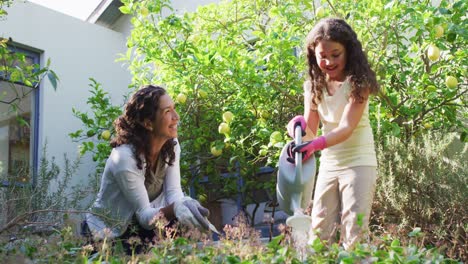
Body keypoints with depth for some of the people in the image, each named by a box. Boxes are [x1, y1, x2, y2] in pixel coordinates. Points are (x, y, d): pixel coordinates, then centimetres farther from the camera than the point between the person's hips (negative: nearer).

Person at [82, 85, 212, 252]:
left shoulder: (171, 146, -7)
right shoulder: (125, 159, -28)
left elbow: (173, 192, -12)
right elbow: (144, 216, -24)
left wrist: (182, 205, -35)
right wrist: (175, 208, -43)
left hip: (138, 226, 6)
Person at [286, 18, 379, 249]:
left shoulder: (358, 82, -13)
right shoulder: (313, 86, 2)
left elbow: (347, 128, -23)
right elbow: (311, 132, 1)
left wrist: (316, 144, -39)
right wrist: (301, 125, -23)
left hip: (358, 162, -5)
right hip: (328, 164, 5)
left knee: (353, 231, -6)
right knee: (319, 230, 7)